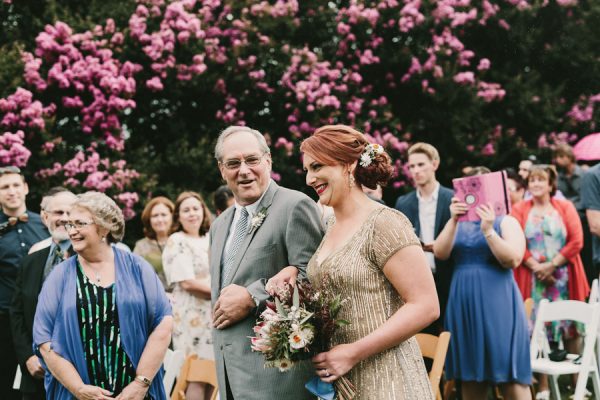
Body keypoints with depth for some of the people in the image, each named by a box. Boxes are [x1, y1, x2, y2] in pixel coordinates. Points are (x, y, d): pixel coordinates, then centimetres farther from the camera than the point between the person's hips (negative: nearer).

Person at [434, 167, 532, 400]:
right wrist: (453, 221, -16)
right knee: (469, 375, 7)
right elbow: (440, 253, -4)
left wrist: (488, 230, -20)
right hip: (464, 304, 4)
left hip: (497, 304, -3)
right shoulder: (458, 224, 12)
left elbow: (513, 260, -11)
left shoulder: (506, 222, 4)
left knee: (510, 376, -6)